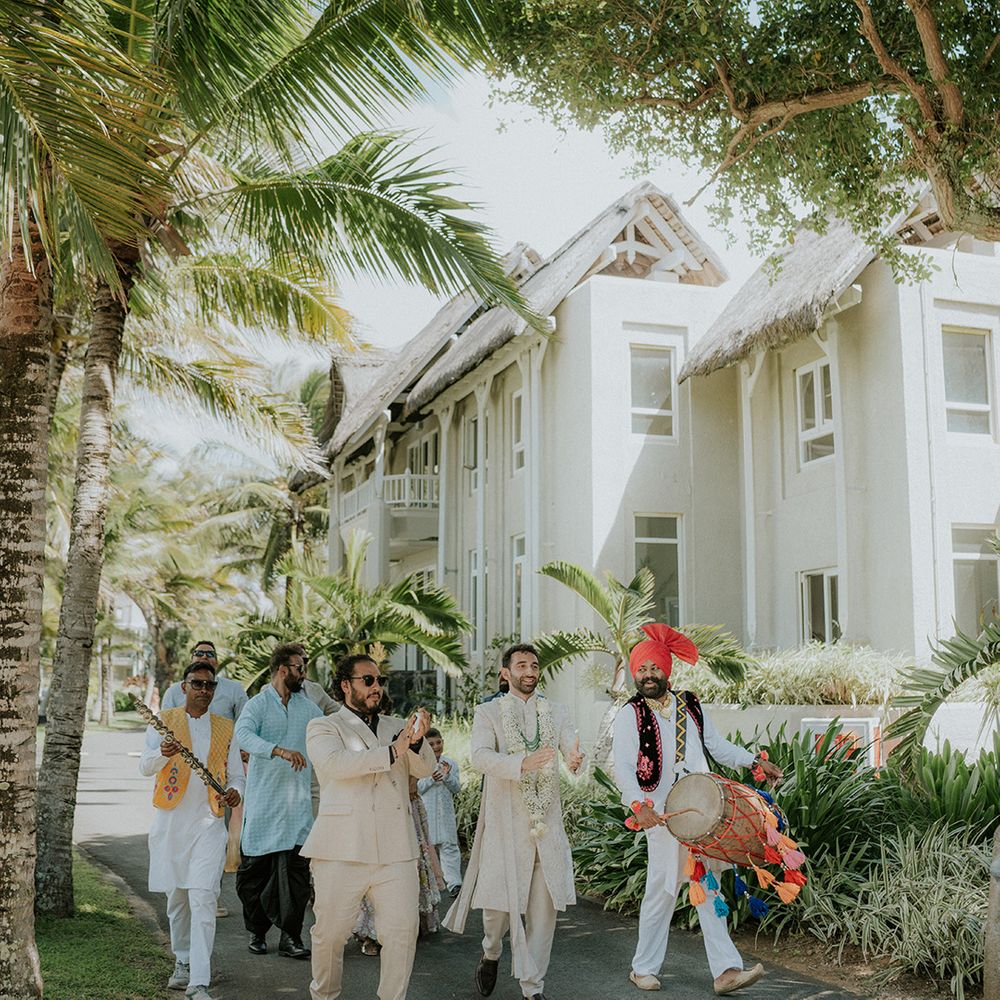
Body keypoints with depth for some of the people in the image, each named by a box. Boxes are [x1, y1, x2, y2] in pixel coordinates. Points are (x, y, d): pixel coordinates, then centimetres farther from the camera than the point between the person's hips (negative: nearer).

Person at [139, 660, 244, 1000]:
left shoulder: (225, 727, 10)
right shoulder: (164, 721, 5)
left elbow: (236, 773, 14)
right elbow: (145, 766, -7)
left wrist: (235, 791, -10)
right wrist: (162, 753, -31)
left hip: (208, 822, 0)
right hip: (170, 820, 1)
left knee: (203, 900, -11)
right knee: (176, 898, 12)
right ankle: (183, 963, 32)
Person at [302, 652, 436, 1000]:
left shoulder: (396, 727, 18)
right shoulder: (324, 727, 6)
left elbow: (425, 768, 5)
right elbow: (334, 763, -16)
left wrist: (417, 741, -18)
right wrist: (391, 752, -24)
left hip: (395, 849, 3)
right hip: (342, 848, -3)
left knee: (403, 928, -2)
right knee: (331, 931, 4)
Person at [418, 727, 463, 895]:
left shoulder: (451, 764, 9)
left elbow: (457, 788, 3)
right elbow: (416, 789, -5)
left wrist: (448, 776, -14)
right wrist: (430, 779, -19)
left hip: (446, 812, 2)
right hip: (425, 812, -1)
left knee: (449, 846, -5)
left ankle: (454, 883, -9)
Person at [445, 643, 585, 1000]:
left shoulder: (556, 713, 12)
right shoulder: (488, 713, 2)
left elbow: (572, 747, -3)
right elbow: (480, 757, -15)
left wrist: (575, 759, -28)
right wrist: (522, 764, -32)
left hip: (547, 822, 3)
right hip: (505, 821, -3)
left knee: (545, 904, 4)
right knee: (500, 899, 0)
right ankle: (491, 954, 32)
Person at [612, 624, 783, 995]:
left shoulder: (689, 705, 14)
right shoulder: (630, 714, -3)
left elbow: (717, 745, 22)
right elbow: (623, 767, -13)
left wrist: (755, 762, 11)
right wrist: (638, 805, -28)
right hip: (662, 814, -5)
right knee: (662, 890, -1)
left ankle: (726, 970, 5)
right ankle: (644, 968, 15)